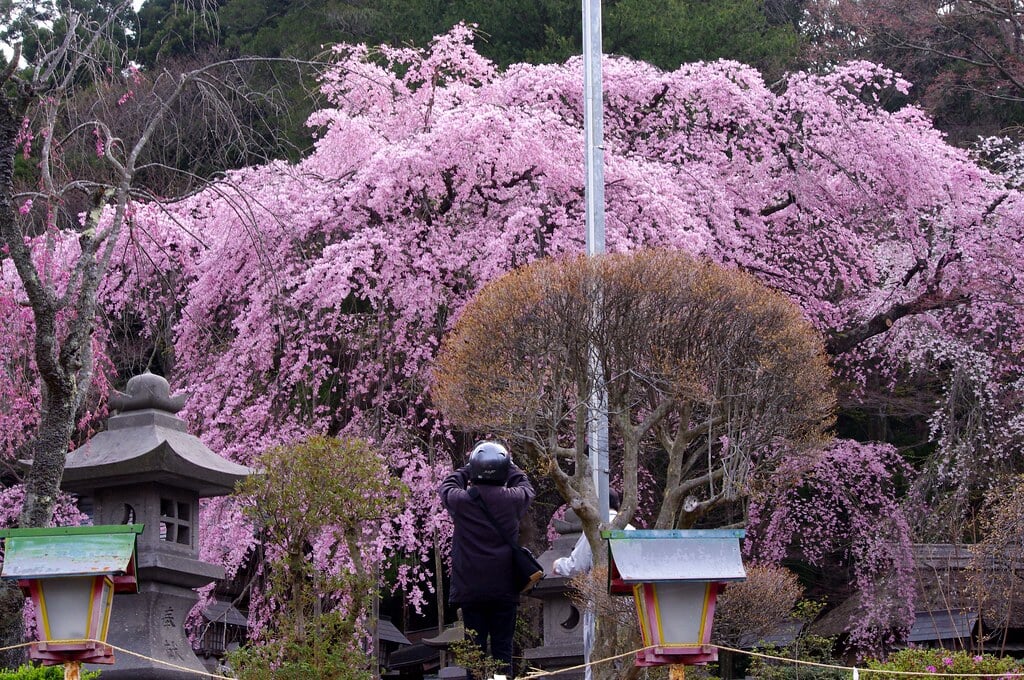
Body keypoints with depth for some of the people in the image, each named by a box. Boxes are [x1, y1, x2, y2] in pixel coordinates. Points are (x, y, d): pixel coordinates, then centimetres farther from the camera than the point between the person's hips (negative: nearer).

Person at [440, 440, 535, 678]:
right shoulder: (513, 499, -6)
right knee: (503, 649, 5)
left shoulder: (462, 500, -9)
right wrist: (508, 465, 30)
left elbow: (447, 486, 15)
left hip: (470, 589, 0)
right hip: (504, 589, 1)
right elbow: (525, 486, 19)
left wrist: (468, 469, 26)